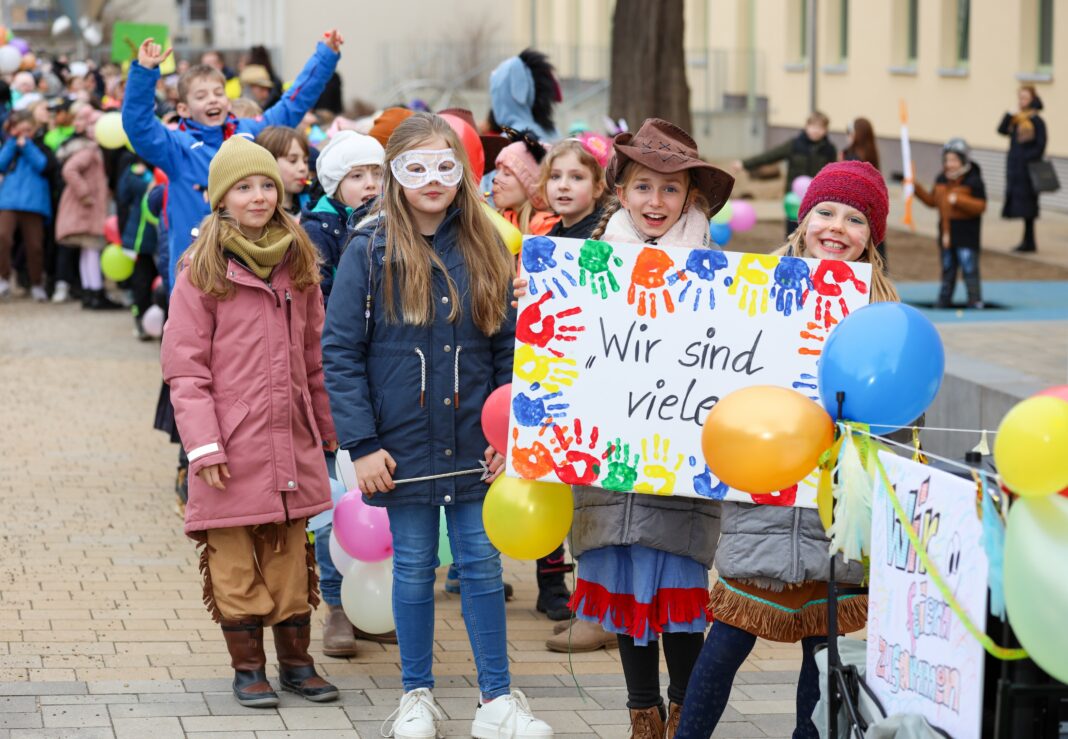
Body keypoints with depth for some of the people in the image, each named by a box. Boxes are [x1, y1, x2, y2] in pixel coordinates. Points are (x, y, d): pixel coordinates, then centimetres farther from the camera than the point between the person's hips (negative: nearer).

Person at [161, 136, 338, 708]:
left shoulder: (299, 264, 10)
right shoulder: (202, 269, -4)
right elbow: (184, 366, -6)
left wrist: (328, 430, 16)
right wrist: (203, 444, -13)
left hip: (290, 440, 4)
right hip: (232, 445, -4)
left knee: (291, 554, 9)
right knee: (235, 559, 2)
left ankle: (296, 661, 19)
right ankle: (247, 667, 12)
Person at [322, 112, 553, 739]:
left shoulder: (486, 252, 3)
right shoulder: (370, 253, -5)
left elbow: (509, 349, 7)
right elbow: (340, 352, -6)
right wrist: (361, 444, -11)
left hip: (475, 444, 2)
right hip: (404, 445, -2)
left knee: (483, 564, 6)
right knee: (414, 566, 8)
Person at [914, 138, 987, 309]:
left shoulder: (973, 181, -9)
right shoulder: (941, 179, 10)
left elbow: (980, 206, -14)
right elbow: (932, 200, 20)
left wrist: (958, 200, -24)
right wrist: (916, 188, 8)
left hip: (966, 237, -7)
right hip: (946, 235, 7)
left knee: (969, 271, -8)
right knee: (947, 272, 16)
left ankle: (975, 303, -3)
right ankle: (943, 302, 23)